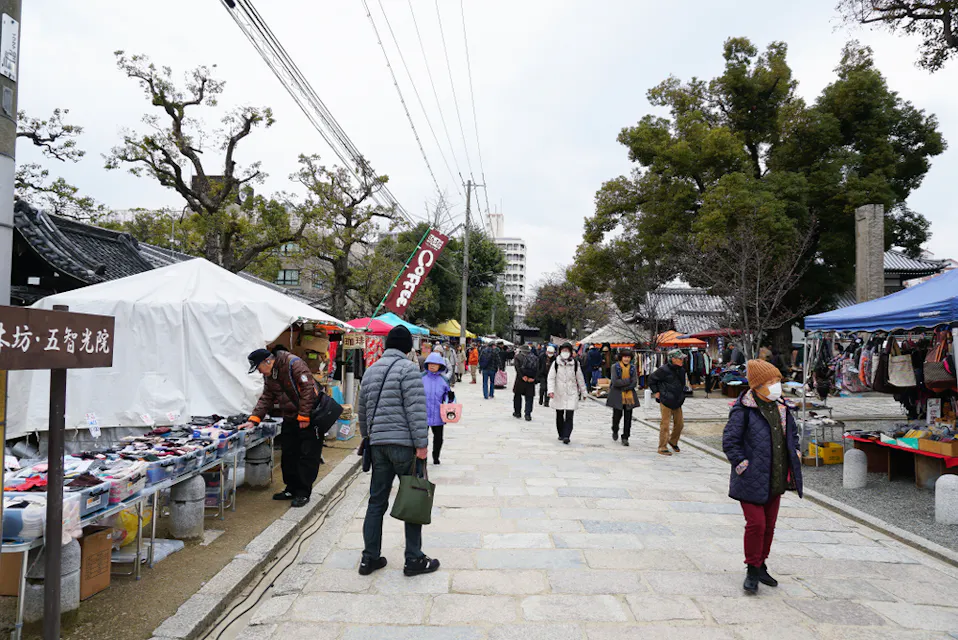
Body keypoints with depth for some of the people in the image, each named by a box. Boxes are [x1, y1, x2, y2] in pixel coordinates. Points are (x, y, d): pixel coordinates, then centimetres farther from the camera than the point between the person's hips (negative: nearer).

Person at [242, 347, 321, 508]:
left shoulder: (293, 364, -20)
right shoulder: (269, 376, 8)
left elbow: (308, 389, -24)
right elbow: (266, 398, 10)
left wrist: (304, 416, -22)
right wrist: (253, 419, -4)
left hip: (310, 418, -8)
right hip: (290, 419, 9)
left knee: (307, 456, -2)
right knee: (288, 455, 13)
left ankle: (303, 493, 7)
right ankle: (292, 489, 27)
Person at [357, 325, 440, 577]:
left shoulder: (371, 370, 14)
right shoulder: (407, 368, -9)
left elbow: (363, 410, 19)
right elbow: (416, 409, -16)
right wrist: (421, 444, -14)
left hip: (377, 444, 7)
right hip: (404, 443, -7)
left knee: (377, 501, 13)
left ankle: (370, 557, 20)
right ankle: (414, 559, 9)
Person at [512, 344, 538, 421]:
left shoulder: (518, 356, 3)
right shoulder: (534, 357, 10)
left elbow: (517, 367, -11)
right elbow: (537, 369, -1)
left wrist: (523, 376, -15)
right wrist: (533, 377, -8)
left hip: (520, 380, -2)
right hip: (531, 381, 2)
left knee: (517, 395, 15)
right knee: (529, 398, 5)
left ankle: (517, 412, 22)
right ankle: (528, 414, -1)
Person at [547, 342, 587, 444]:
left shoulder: (575, 363, 0)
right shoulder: (556, 363, -1)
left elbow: (580, 378, 9)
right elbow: (551, 378, -4)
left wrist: (584, 392, 13)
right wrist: (551, 390, -17)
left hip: (572, 393, -1)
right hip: (559, 393, 1)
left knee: (569, 416, -11)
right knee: (559, 415, 11)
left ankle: (566, 436, -13)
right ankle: (561, 434, 25)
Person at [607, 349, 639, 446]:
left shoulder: (632, 367, 7)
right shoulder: (615, 367, -1)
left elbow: (635, 383, -1)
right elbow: (615, 381, -11)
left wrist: (625, 388, -13)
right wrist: (628, 381, -12)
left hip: (629, 395, 2)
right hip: (617, 395, -2)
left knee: (628, 417, 1)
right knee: (617, 415, 0)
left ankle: (625, 438, 12)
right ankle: (615, 431, 31)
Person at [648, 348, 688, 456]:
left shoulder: (681, 369, 7)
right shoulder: (664, 370, -15)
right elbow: (651, 379, -4)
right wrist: (656, 392, -4)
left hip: (677, 401, 7)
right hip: (666, 401, -7)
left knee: (680, 423, 10)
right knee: (665, 424, -4)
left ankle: (673, 442, 33)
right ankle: (662, 447, 4)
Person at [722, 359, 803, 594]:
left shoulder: (781, 407, 8)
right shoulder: (743, 410, -14)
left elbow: (792, 431, 26)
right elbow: (729, 442, -13)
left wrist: (794, 454, 14)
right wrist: (743, 466, -16)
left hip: (775, 480, 7)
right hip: (752, 479, -7)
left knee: (769, 525, 14)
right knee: (756, 523, -7)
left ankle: (760, 566, 30)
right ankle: (752, 570, 10)